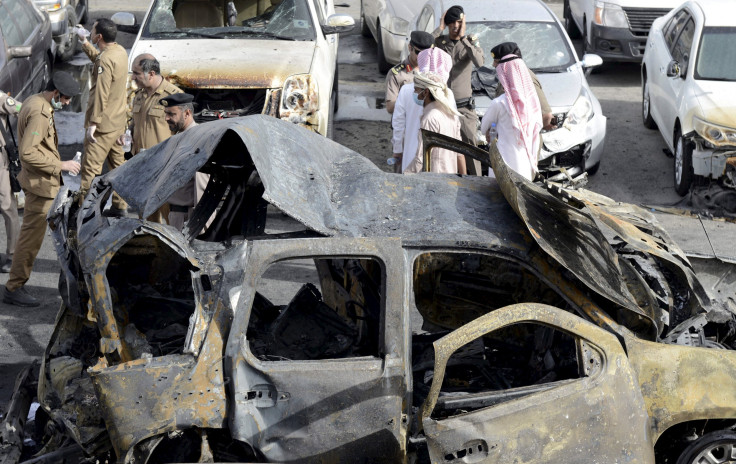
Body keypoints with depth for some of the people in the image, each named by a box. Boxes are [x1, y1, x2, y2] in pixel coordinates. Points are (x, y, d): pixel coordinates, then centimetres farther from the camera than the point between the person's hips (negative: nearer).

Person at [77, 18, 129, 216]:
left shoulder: (105, 60, -22)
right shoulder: (120, 51, 6)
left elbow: (101, 94, -25)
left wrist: (93, 123, -23)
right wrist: (84, 41, 27)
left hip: (103, 125, -10)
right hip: (118, 121, 10)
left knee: (90, 168, -6)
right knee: (117, 164, 17)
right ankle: (120, 205, 25)